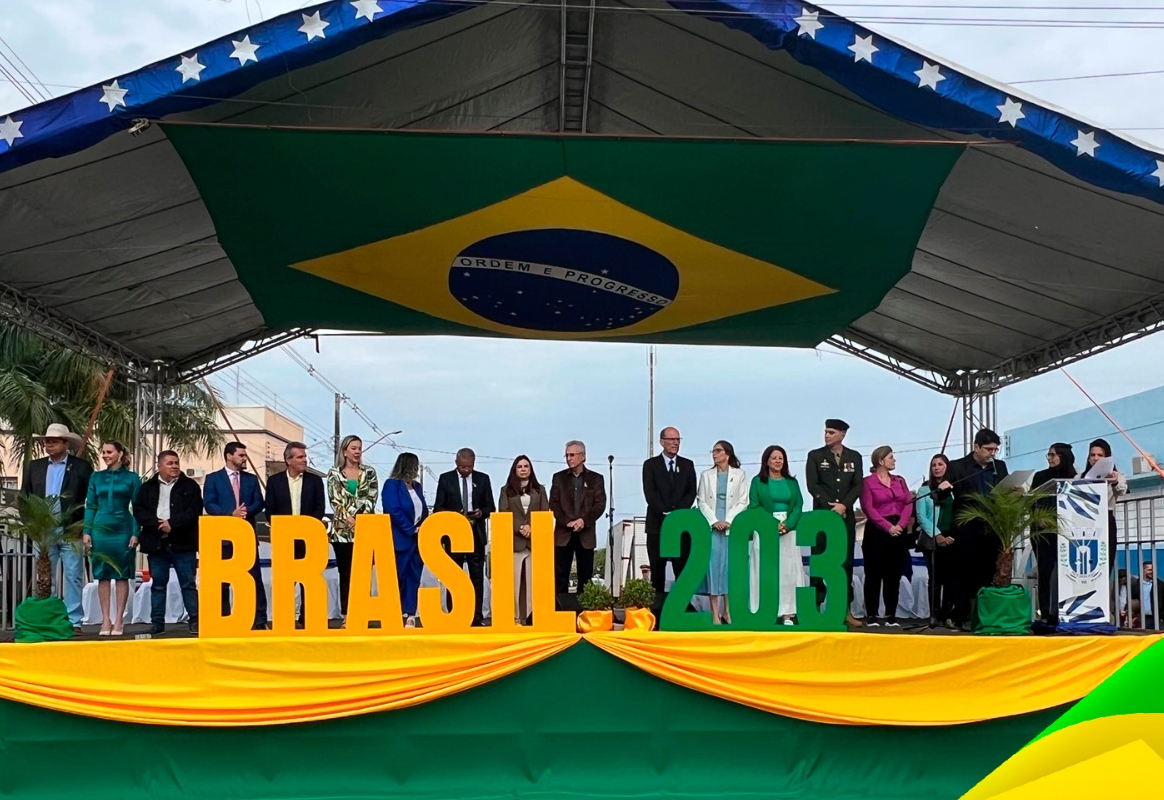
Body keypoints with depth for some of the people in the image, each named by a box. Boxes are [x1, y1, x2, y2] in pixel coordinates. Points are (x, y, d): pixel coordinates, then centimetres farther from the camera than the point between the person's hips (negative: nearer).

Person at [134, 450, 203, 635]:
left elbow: (195, 510, -5)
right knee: (158, 583, 6)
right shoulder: (147, 487, 11)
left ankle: (194, 620, 1)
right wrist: (157, 524, -13)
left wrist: (172, 523, -14)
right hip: (156, 542, 2)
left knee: (188, 583, -2)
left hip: (183, 542, -2)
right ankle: (157, 622, 11)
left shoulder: (190, 486, 5)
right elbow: (138, 511, 2)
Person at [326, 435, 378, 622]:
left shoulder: (369, 473, 9)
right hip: (342, 531, -1)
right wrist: (348, 519, -13)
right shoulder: (334, 473, 6)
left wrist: (358, 519, -11)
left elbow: (370, 499, 1)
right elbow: (335, 501, -1)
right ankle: (347, 617, 6)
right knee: (345, 574, 2)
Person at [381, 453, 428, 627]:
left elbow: (424, 510, 15)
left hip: (417, 539, 7)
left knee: (414, 578, 5)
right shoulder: (392, 485, -6)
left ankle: (411, 616, 6)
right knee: (397, 578, -3)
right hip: (400, 539, -7)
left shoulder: (416, 486, 15)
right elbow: (393, 511, -14)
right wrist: (411, 529, -14)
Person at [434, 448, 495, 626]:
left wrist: (480, 513, -13)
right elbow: (438, 508, 2)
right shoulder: (445, 479, 2)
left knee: (477, 576, 0)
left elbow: (490, 507, 8)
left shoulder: (483, 479, 6)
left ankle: (477, 617, 3)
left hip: (476, 534, 1)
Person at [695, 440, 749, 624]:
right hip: (711, 526, 1)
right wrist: (714, 521, -8)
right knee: (712, 564, -5)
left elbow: (743, 502, 2)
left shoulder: (739, 475, 7)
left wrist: (728, 521, -9)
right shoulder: (706, 475, 11)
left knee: (730, 564, -2)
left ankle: (727, 610, 5)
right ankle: (715, 613, -3)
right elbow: (702, 502, 5)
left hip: (732, 526, -1)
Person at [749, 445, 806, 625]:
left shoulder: (792, 482, 13)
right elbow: (754, 506, -3)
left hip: (789, 532, 2)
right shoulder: (758, 482, 5)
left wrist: (787, 525, -11)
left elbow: (798, 506, 6)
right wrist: (772, 525, -14)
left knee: (789, 571, -1)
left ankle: (787, 613, 0)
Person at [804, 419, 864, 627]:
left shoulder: (854, 457, 10)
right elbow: (812, 485, -4)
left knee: (846, 562, 2)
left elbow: (858, 485, 3)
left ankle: (846, 610, 5)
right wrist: (830, 506, -12)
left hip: (846, 516, 2)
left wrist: (844, 505, -12)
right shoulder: (815, 456, 4)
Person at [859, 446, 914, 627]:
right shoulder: (869, 482, -1)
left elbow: (908, 504, 6)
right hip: (877, 531, -5)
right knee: (874, 574, -1)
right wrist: (888, 527, -14)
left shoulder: (900, 481, 14)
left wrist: (900, 525, -9)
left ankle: (891, 616, 10)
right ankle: (871, 615, 3)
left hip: (899, 532, 5)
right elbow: (869, 509, -9)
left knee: (894, 575, 5)